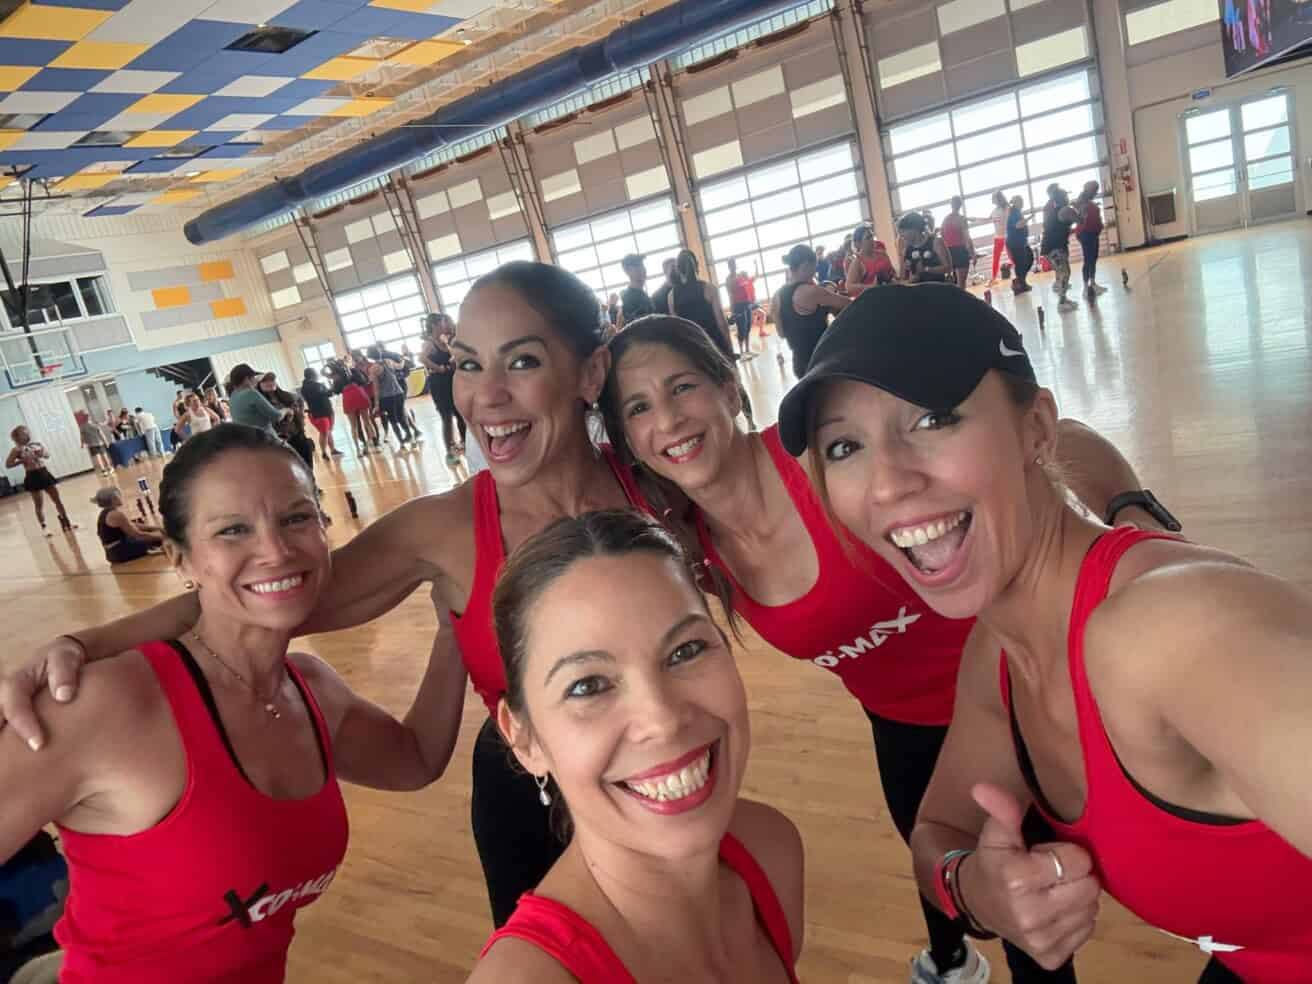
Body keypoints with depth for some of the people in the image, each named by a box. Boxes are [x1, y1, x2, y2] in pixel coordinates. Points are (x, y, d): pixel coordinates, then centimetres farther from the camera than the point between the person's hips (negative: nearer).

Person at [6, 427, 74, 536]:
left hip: (44, 473, 4)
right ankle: (44, 527, 12)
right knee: (39, 504, 2)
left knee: (57, 499, 9)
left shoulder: (37, 444, 6)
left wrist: (42, 453, -4)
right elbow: (8, 464, -7)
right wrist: (22, 460, -14)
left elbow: (47, 455, 17)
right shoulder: (17, 450, -5)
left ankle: (66, 523, 20)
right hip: (32, 477, -4)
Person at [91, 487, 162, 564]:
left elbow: (133, 526, 16)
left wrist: (156, 527, 11)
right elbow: (137, 534, -18)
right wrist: (160, 536, -8)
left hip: (114, 553, 10)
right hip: (121, 552, -10)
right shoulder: (116, 514, -19)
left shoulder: (105, 513, 14)